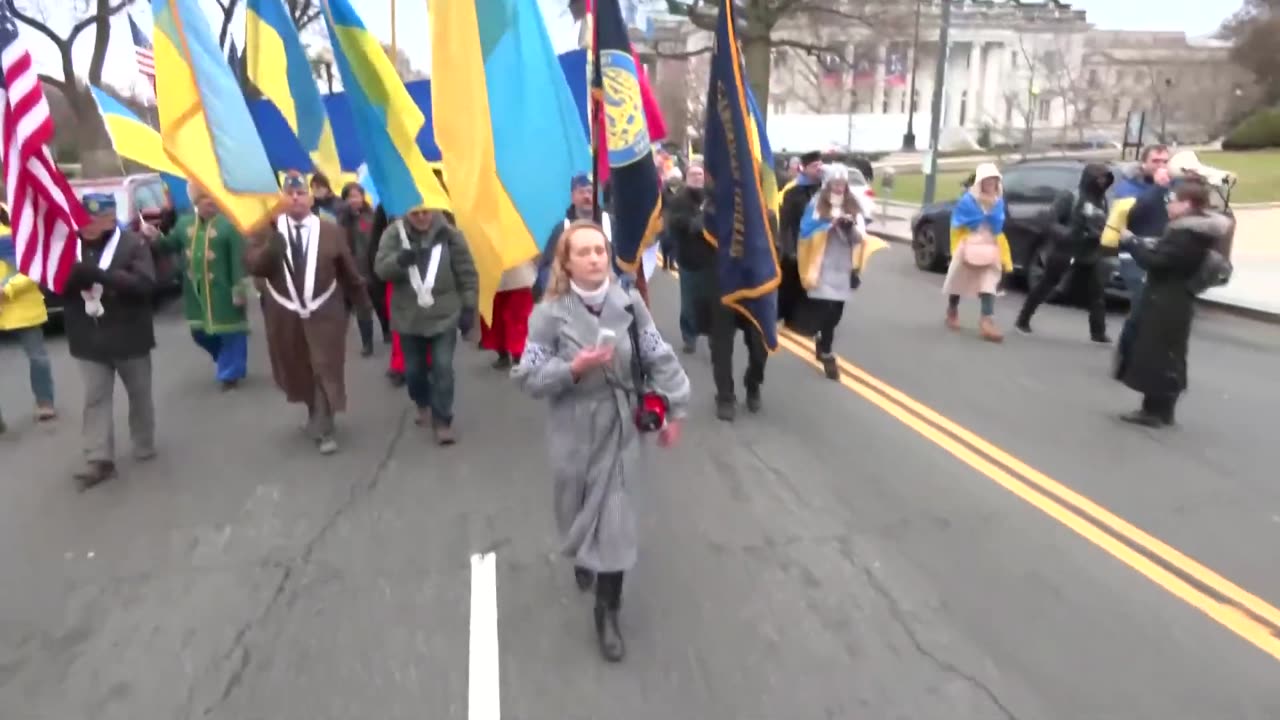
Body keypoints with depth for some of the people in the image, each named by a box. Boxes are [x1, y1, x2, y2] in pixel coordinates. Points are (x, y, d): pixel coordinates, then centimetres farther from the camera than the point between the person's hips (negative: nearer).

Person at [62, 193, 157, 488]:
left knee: (139, 394, 13)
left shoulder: (133, 244, -10)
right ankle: (99, 459, 5)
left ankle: (144, 446, 30)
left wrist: (99, 274, -33)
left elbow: (145, 284, -22)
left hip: (129, 337, -3)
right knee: (95, 398, 3)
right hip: (90, 340, 3)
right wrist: (71, 277, -21)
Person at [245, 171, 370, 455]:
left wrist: (362, 302, 11)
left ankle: (324, 430, 7)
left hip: (324, 314, -2)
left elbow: (349, 271, 5)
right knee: (297, 370, 14)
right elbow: (252, 265, -12)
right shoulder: (267, 231, 1)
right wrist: (271, 248, -31)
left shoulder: (331, 231, -1)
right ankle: (316, 414, 38)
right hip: (285, 316, 2)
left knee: (325, 371, -2)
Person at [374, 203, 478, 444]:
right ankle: (423, 405, 41)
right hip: (408, 317, 2)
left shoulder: (448, 234, -6)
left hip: (444, 316, -2)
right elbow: (380, 268, -12)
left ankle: (442, 421, 3)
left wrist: (469, 308, -3)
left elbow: (467, 274, -1)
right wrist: (399, 260, -34)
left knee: (443, 368, -7)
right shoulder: (394, 234, -3)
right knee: (414, 369, 13)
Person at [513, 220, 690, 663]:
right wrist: (574, 368, -24)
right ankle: (583, 557, 55)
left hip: (619, 427, 0)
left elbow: (660, 359, 0)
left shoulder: (629, 304, -7)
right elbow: (528, 377, -11)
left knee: (614, 519, 0)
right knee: (577, 508, 18)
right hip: (574, 429, 0)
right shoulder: (550, 313, -13)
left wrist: (674, 411, 2)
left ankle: (607, 613, 17)